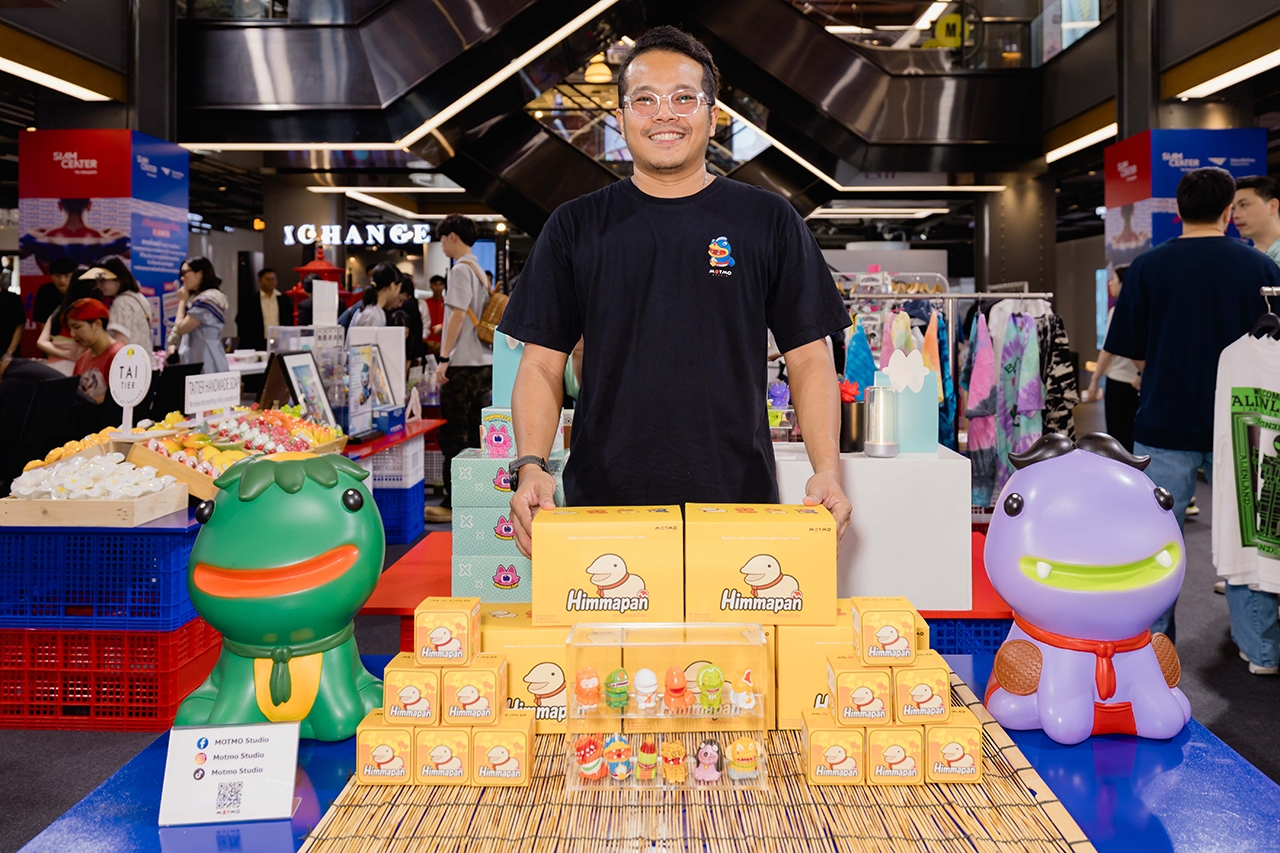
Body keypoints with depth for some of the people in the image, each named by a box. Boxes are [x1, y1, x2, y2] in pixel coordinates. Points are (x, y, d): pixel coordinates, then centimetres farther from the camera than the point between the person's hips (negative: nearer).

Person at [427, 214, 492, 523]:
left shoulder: (461, 270, -10)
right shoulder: (480, 271, 18)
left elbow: (458, 315, -17)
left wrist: (444, 358, -16)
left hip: (463, 364, -9)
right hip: (484, 361, 9)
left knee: (453, 436, -5)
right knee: (474, 436, 12)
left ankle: (453, 504, -3)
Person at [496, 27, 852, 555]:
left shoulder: (769, 221, 6)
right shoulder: (574, 228, 7)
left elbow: (809, 358, 5)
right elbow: (543, 363, 6)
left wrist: (827, 470, -9)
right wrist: (531, 466, -10)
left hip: (740, 503, 0)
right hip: (602, 505, 1)